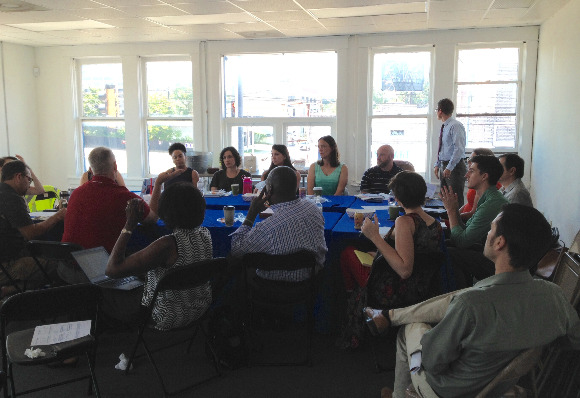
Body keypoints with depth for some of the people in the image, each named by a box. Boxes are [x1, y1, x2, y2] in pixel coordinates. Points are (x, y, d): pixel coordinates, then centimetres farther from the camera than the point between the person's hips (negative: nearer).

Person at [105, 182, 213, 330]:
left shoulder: (168, 244, -35)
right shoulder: (205, 235, -12)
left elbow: (112, 269, -31)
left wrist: (129, 224, -26)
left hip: (167, 318, -7)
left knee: (105, 294, 14)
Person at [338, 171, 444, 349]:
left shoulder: (405, 222, -25)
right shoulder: (436, 224, 0)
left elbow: (405, 270, -33)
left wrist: (375, 237, -30)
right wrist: (379, 254, 20)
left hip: (391, 296, -8)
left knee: (347, 253, 6)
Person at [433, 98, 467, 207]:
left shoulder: (455, 126, -15)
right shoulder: (444, 127, 13)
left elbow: (459, 149, -21)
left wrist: (449, 168, -23)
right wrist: (437, 165, 13)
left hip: (454, 166, -9)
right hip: (444, 165, 9)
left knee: (456, 200, -7)